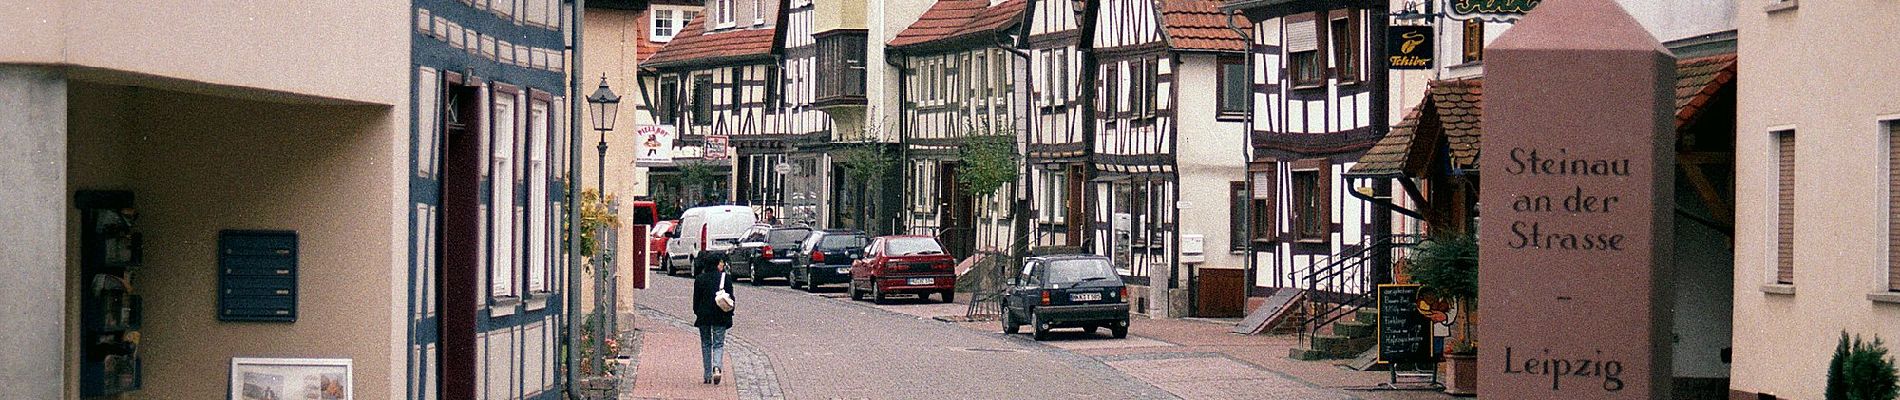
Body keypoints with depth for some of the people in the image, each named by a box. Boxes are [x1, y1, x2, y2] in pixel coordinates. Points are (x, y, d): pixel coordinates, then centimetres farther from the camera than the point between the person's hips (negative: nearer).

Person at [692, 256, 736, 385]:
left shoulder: (699, 279, -1)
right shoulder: (726, 278, -4)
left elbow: (696, 299, 2)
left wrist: (697, 313, 13)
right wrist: (729, 314, 6)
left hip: (704, 316, 1)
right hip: (720, 316, -1)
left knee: (706, 344, 12)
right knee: (718, 344, 5)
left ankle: (708, 376, 11)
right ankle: (717, 367, -23)